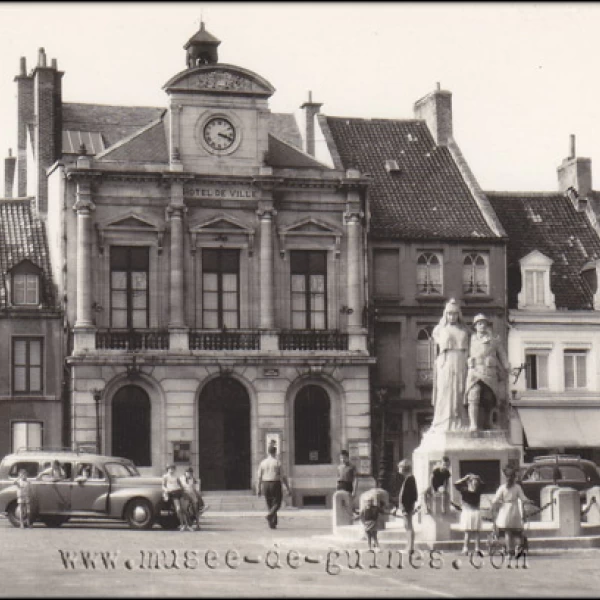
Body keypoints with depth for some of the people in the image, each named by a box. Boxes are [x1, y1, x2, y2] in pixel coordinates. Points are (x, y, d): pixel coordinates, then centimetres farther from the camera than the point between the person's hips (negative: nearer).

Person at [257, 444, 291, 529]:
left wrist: (258, 489, 6)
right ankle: (269, 515, -24)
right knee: (277, 504, 3)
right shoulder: (277, 462, -8)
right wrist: (288, 488, -2)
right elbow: (283, 477, -9)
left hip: (265, 484, 4)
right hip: (275, 484, -4)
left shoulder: (263, 462, 2)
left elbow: (259, 477, 1)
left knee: (270, 504, 13)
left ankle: (273, 523, 11)